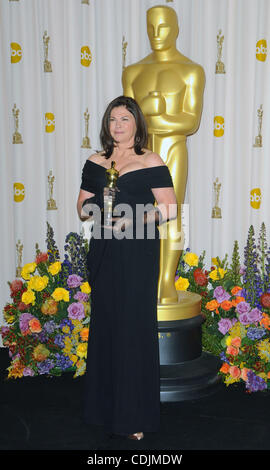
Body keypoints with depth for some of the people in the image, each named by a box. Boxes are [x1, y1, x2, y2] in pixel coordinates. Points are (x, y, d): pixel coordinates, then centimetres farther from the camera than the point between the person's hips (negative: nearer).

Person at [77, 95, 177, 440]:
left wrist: (134, 219, -18)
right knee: (104, 324, 7)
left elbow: (169, 208, -6)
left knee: (134, 325, -2)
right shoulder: (95, 163, 12)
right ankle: (104, 406, 21)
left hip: (137, 254, -4)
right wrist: (95, 205, -7)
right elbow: (82, 207, 15)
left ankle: (135, 416, 10)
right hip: (103, 251, 4)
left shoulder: (151, 162, 0)